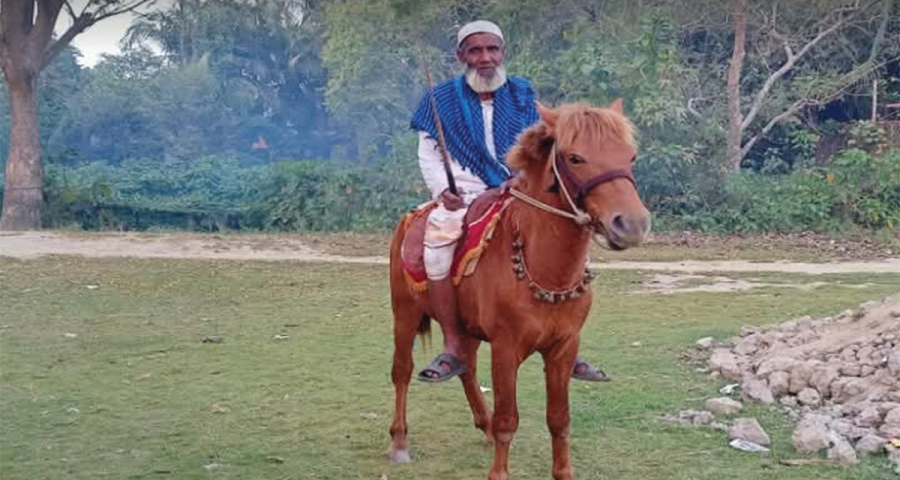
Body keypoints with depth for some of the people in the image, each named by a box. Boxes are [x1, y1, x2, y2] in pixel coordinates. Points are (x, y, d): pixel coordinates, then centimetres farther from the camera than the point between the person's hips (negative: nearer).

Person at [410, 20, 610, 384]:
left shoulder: (522, 95, 10)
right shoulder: (443, 99, 5)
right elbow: (428, 153, 4)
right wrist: (442, 190, -13)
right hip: (462, 197, -2)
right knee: (437, 236, -33)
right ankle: (452, 347, -24)